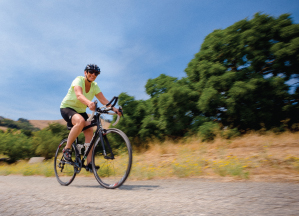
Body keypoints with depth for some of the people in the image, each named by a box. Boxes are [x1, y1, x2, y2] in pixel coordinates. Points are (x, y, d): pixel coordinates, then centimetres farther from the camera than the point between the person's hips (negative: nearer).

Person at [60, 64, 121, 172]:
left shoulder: (94, 86, -3)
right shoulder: (79, 80, -20)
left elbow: (103, 99, -13)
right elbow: (79, 95, -40)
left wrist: (114, 109, -30)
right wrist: (89, 102, -61)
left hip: (80, 111, 6)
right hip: (67, 107, -6)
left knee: (90, 131, -13)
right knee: (80, 121, -36)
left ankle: (89, 163, -9)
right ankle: (67, 148, -17)